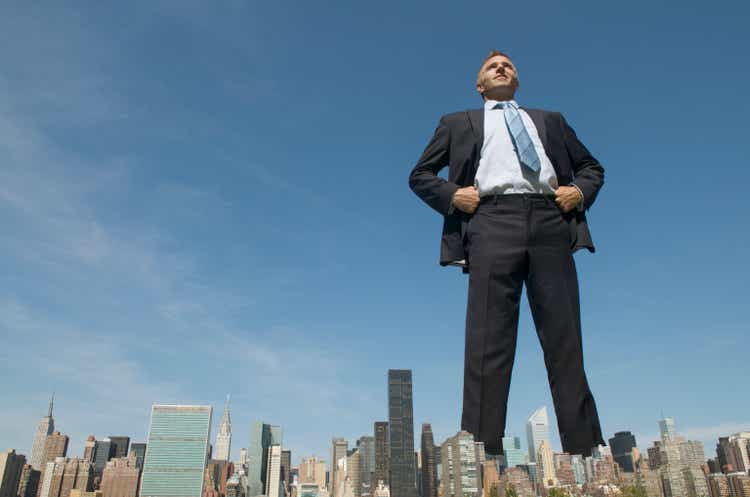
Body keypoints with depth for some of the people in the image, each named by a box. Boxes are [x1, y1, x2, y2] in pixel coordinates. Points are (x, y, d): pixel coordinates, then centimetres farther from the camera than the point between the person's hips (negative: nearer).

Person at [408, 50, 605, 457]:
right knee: (488, 341, -12)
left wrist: (581, 191, 8)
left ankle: (585, 448, -1)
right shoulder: (458, 123, 26)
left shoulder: (550, 120, 31)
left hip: (551, 223, 2)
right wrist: (451, 195, 1)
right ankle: (484, 451, -12)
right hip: (492, 222, -2)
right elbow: (419, 175, 21)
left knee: (565, 341, -4)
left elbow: (591, 166, 31)